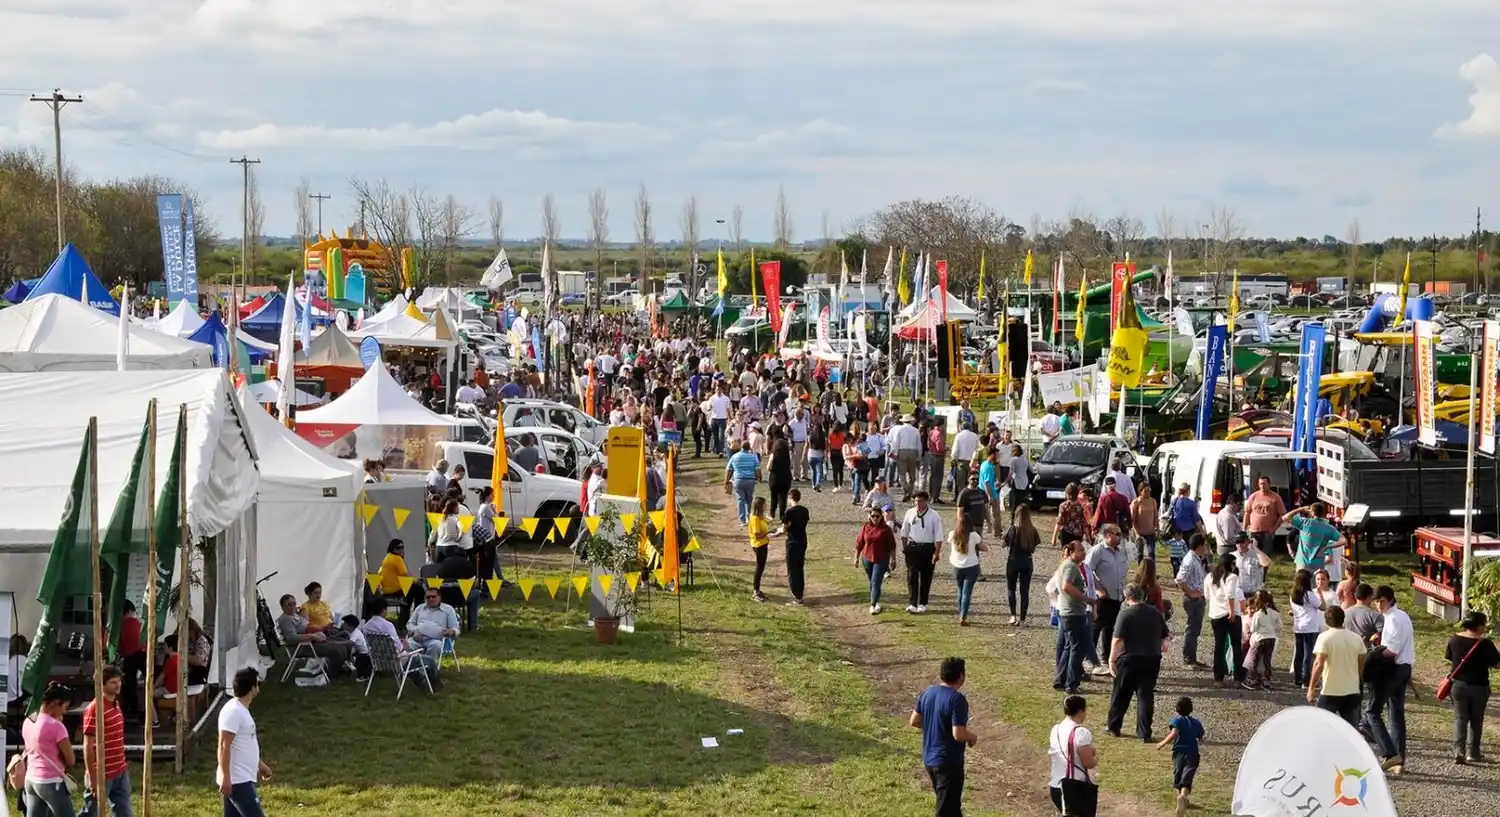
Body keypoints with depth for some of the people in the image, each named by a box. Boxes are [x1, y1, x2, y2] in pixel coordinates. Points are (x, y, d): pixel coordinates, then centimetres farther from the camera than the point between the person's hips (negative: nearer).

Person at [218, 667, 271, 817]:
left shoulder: (241, 710, 15)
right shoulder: (233, 711, -17)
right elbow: (224, 746, -22)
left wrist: (260, 764, 35)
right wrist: (226, 777, -26)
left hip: (243, 779, 10)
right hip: (237, 780, -10)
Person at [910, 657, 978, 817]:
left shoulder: (927, 693, 3)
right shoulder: (957, 699, -21)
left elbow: (914, 721, 11)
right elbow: (958, 734, -25)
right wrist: (972, 736, -5)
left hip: (929, 759, 8)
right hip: (949, 762, -8)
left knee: (950, 803, 24)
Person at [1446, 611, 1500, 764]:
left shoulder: (1454, 640, -4)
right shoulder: (1485, 644, -16)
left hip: (1458, 685, 2)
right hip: (1479, 687, -2)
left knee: (1460, 719, 4)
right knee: (1476, 720, 13)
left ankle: (1458, 750, -13)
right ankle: (1473, 752, 18)